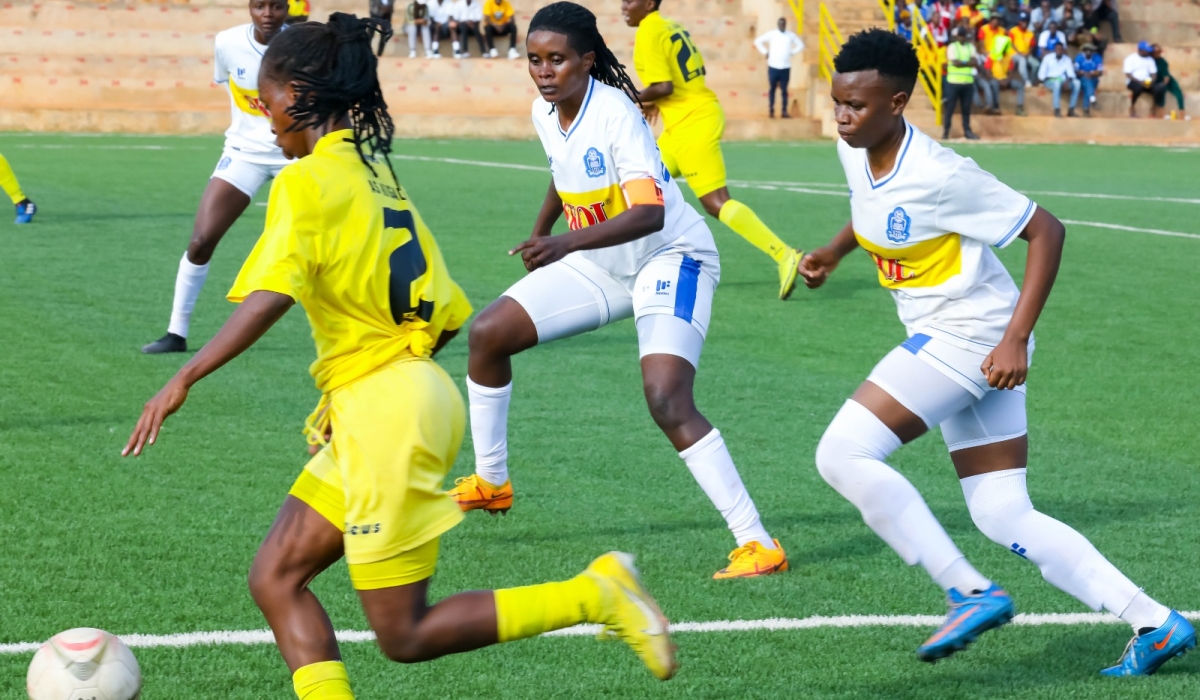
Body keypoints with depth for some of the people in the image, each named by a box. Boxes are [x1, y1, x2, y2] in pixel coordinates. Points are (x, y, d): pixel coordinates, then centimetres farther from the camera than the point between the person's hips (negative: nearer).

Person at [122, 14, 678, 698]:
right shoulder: (379, 173, 15)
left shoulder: (308, 180, -10)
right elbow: (449, 313, 16)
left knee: (405, 635, -1)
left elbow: (270, 296, -26)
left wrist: (184, 379, -27)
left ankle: (596, 594, -5)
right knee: (275, 578, 10)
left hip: (388, 411, -9)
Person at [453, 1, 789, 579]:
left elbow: (650, 213, -38)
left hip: (671, 258, -8)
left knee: (667, 401, -26)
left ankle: (758, 543, -22)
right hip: (600, 266, 8)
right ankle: (491, 482, 21)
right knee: (488, 333, 2)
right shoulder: (545, 114, -3)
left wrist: (565, 243, -48)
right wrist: (539, 231, 33)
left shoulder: (615, 114, -26)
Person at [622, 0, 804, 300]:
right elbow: (698, 71, 19)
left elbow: (663, 86, -21)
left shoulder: (648, 34, -14)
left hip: (692, 125, -10)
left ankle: (785, 256, -18)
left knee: (716, 203, -12)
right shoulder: (672, 27, 13)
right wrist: (657, 104, 17)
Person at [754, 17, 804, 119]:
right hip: (773, 66, -1)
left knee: (784, 90, 3)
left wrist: (792, 52, 5)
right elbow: (758, 41, 7)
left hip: (786, 67, 1)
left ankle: (784, 112, 6)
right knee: (772, 88, 3)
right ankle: (771, 110, 9)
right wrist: (765, 52, 0)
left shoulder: (791, 35, 7)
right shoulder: (771, 34, 2)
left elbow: (801, 45, 18)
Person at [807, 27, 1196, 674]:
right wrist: (834, 252, 12)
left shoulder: (939, 176, -22)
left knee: (842, 455, -17)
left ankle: (971, 593, -11)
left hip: (971, 336, -9)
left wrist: (1016, 338, -21)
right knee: (1003, 517, 8)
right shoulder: (856, 150, 2)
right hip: (941, 339, 9)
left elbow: (1046, 231, -17)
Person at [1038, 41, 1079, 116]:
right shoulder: (1048, 58, -3)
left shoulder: (1067, 59, 5)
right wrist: (1044, 80, -21)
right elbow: (1041, 74, -2)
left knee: (1076, 82, -25)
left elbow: (1071, 73, -2)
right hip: (1050, 80, -4)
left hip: (1062, 80, 4)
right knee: (1057, 83, -40)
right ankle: (1057, 110, -40)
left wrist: (1069, 79, -24)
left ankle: (1071, 109, -22)